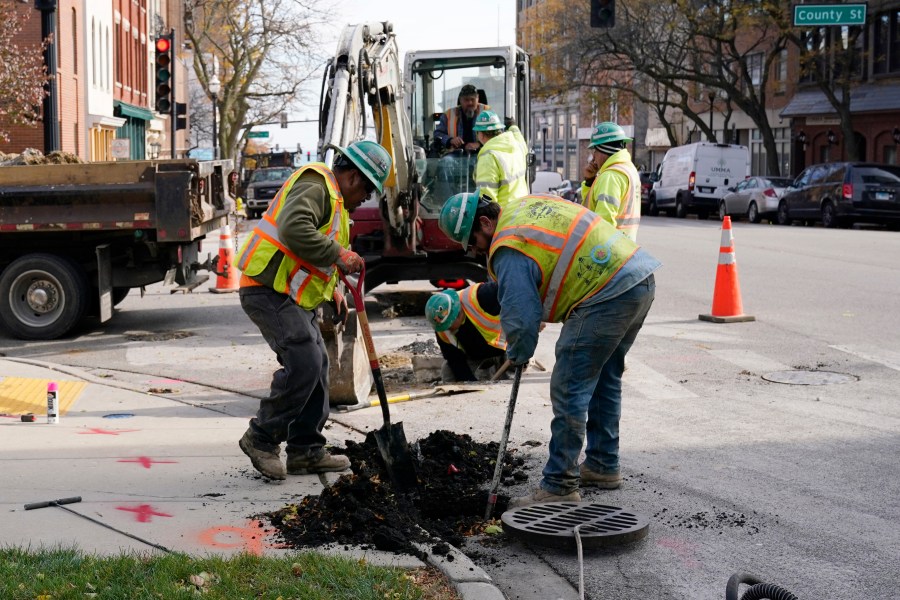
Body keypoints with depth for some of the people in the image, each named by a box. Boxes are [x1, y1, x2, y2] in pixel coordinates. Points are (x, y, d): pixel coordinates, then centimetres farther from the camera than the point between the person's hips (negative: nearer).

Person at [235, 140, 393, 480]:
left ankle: (306, 451, 17)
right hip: (269, 290, -11)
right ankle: (261, 438, -4)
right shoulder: (315, 185, -13)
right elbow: (294, 230, -31)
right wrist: (338, 254, -26)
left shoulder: (335, 201, 22)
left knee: (316, 365, 10)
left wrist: (332, 290, 17)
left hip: (293, 296, 11)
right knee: (304, 363, -17)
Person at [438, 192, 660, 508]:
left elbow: (520, 315, -14)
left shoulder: (509, 250, -12)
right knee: (604, 379, 22)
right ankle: (603, 465, 34)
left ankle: (559, 486, -1)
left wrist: (518, 355, 7)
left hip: (608, 295, -11)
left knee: (569, 390, -5)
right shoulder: (525, 204, 17)